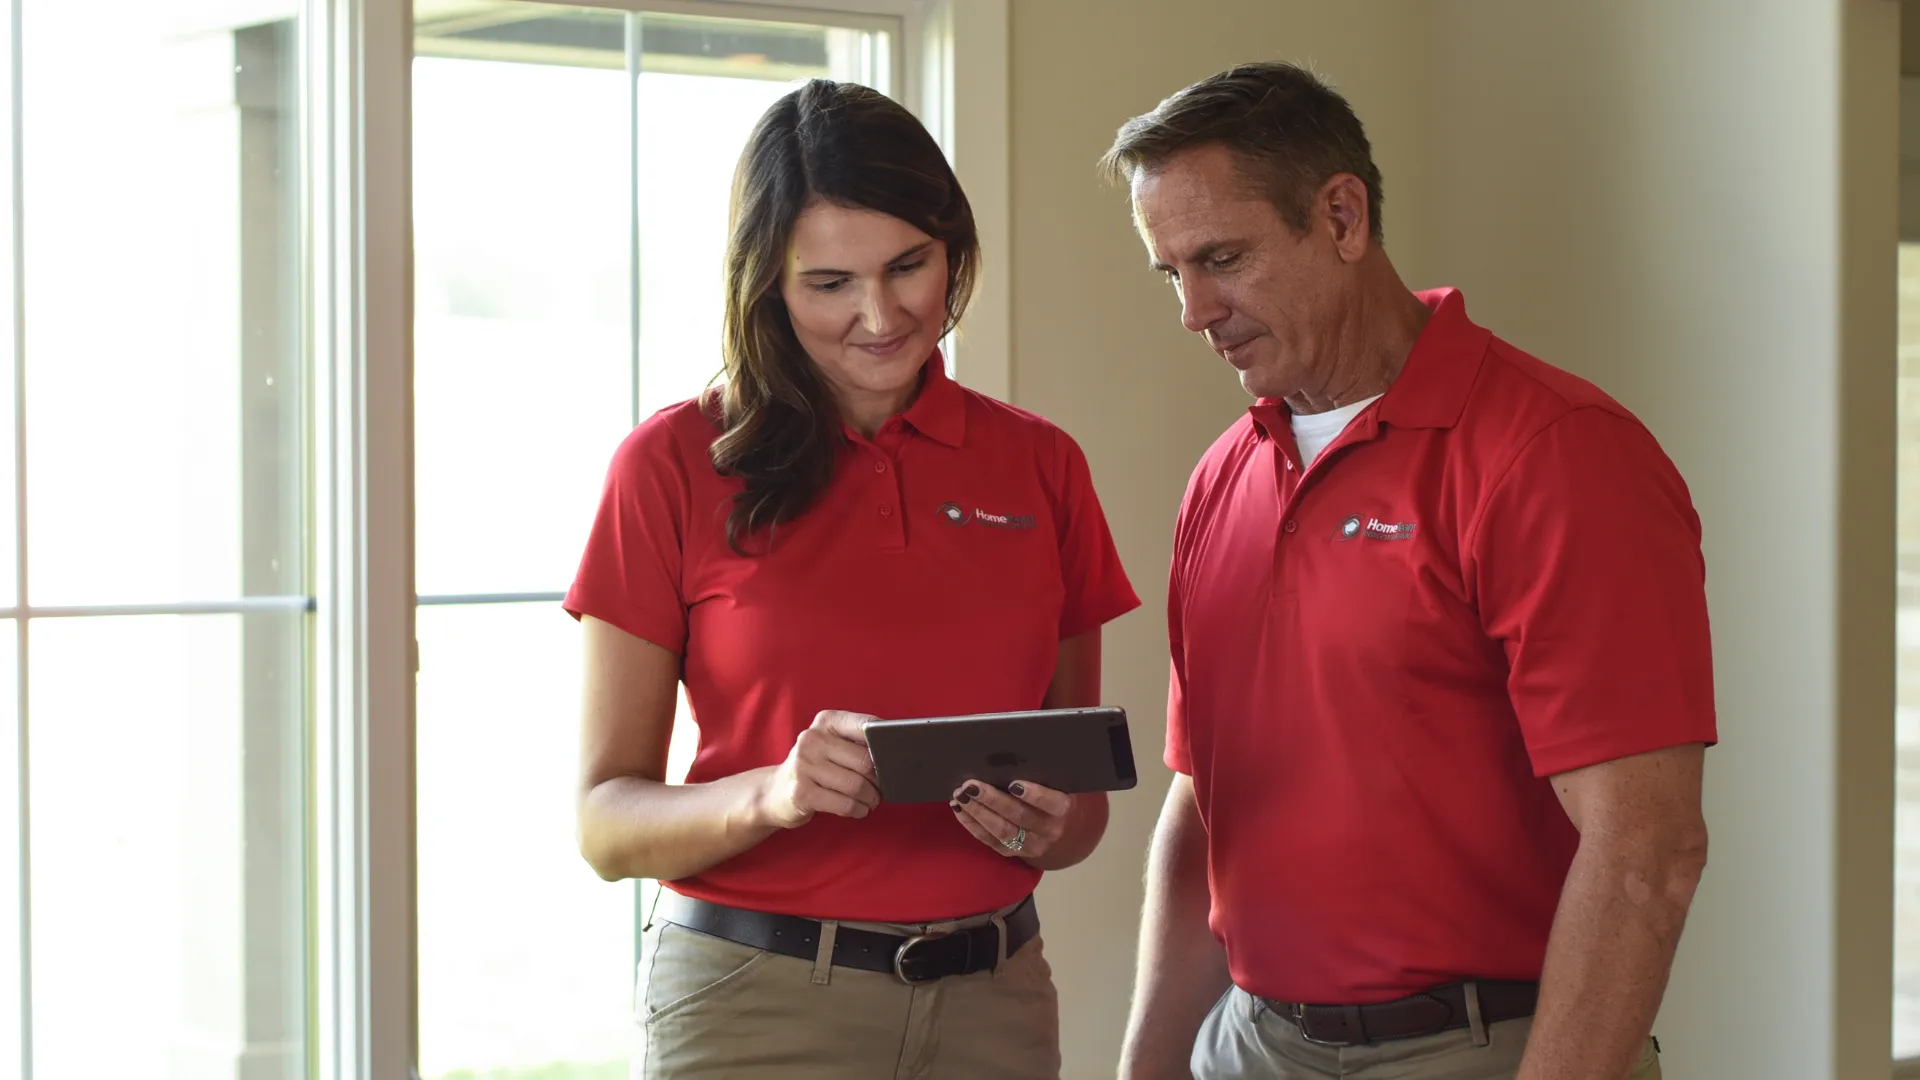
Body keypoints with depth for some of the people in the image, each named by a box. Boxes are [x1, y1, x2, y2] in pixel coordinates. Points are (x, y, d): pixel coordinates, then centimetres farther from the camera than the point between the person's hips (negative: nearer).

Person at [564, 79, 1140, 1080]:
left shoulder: (1042, 467, 6)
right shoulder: (674, 464, -4)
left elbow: (1080, 795, 12)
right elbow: (607, 824, -5)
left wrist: (1048, 826, -10)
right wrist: (774, 793, -23)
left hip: (995, 1000, 3)